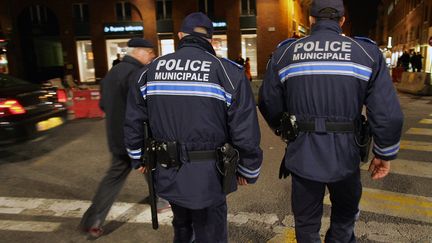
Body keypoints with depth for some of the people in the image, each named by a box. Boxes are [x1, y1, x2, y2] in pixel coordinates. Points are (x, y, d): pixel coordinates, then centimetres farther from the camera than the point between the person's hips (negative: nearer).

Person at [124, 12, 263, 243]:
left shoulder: (152, 69, 3)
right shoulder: (227, 71, -11)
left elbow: (133, 121, 8)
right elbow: (246, 132, -13)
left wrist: (138, 158, 22)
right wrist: (248, 171, 3)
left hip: (167, 174, 5)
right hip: (207, 176, -4)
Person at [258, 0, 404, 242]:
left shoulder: (285, 53, -1)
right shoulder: (368, 52, -3)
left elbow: (269, 106, 2)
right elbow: (389, 114, -8)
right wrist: (385, 154, 6)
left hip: (303, 156, 1)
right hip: (344, 157, 0)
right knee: (345, 217, 29)